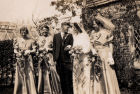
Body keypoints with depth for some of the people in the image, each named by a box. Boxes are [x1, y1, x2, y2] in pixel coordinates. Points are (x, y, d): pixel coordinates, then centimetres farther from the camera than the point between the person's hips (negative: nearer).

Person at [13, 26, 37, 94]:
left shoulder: (31, 40, 2)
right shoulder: (17, 40, 5)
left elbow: (34, 50, 2)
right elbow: (15, 50, 5)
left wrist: (28, 51, -15)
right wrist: (18, 53, -14)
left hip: (28, 60, -1)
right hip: (20, 60, 1)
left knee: (29, 75, -2)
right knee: (20, 76, 2)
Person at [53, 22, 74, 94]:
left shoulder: (70, 35, 9)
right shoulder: (56, 36, 11)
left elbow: (71, 46, 5)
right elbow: (54, 48, 9)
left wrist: (69, 47, -19)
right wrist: (54, 59, 2)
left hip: (67, 60, -1)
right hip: (59, 60, 1)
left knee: (69, 79, -3)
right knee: (62, 79, 6)